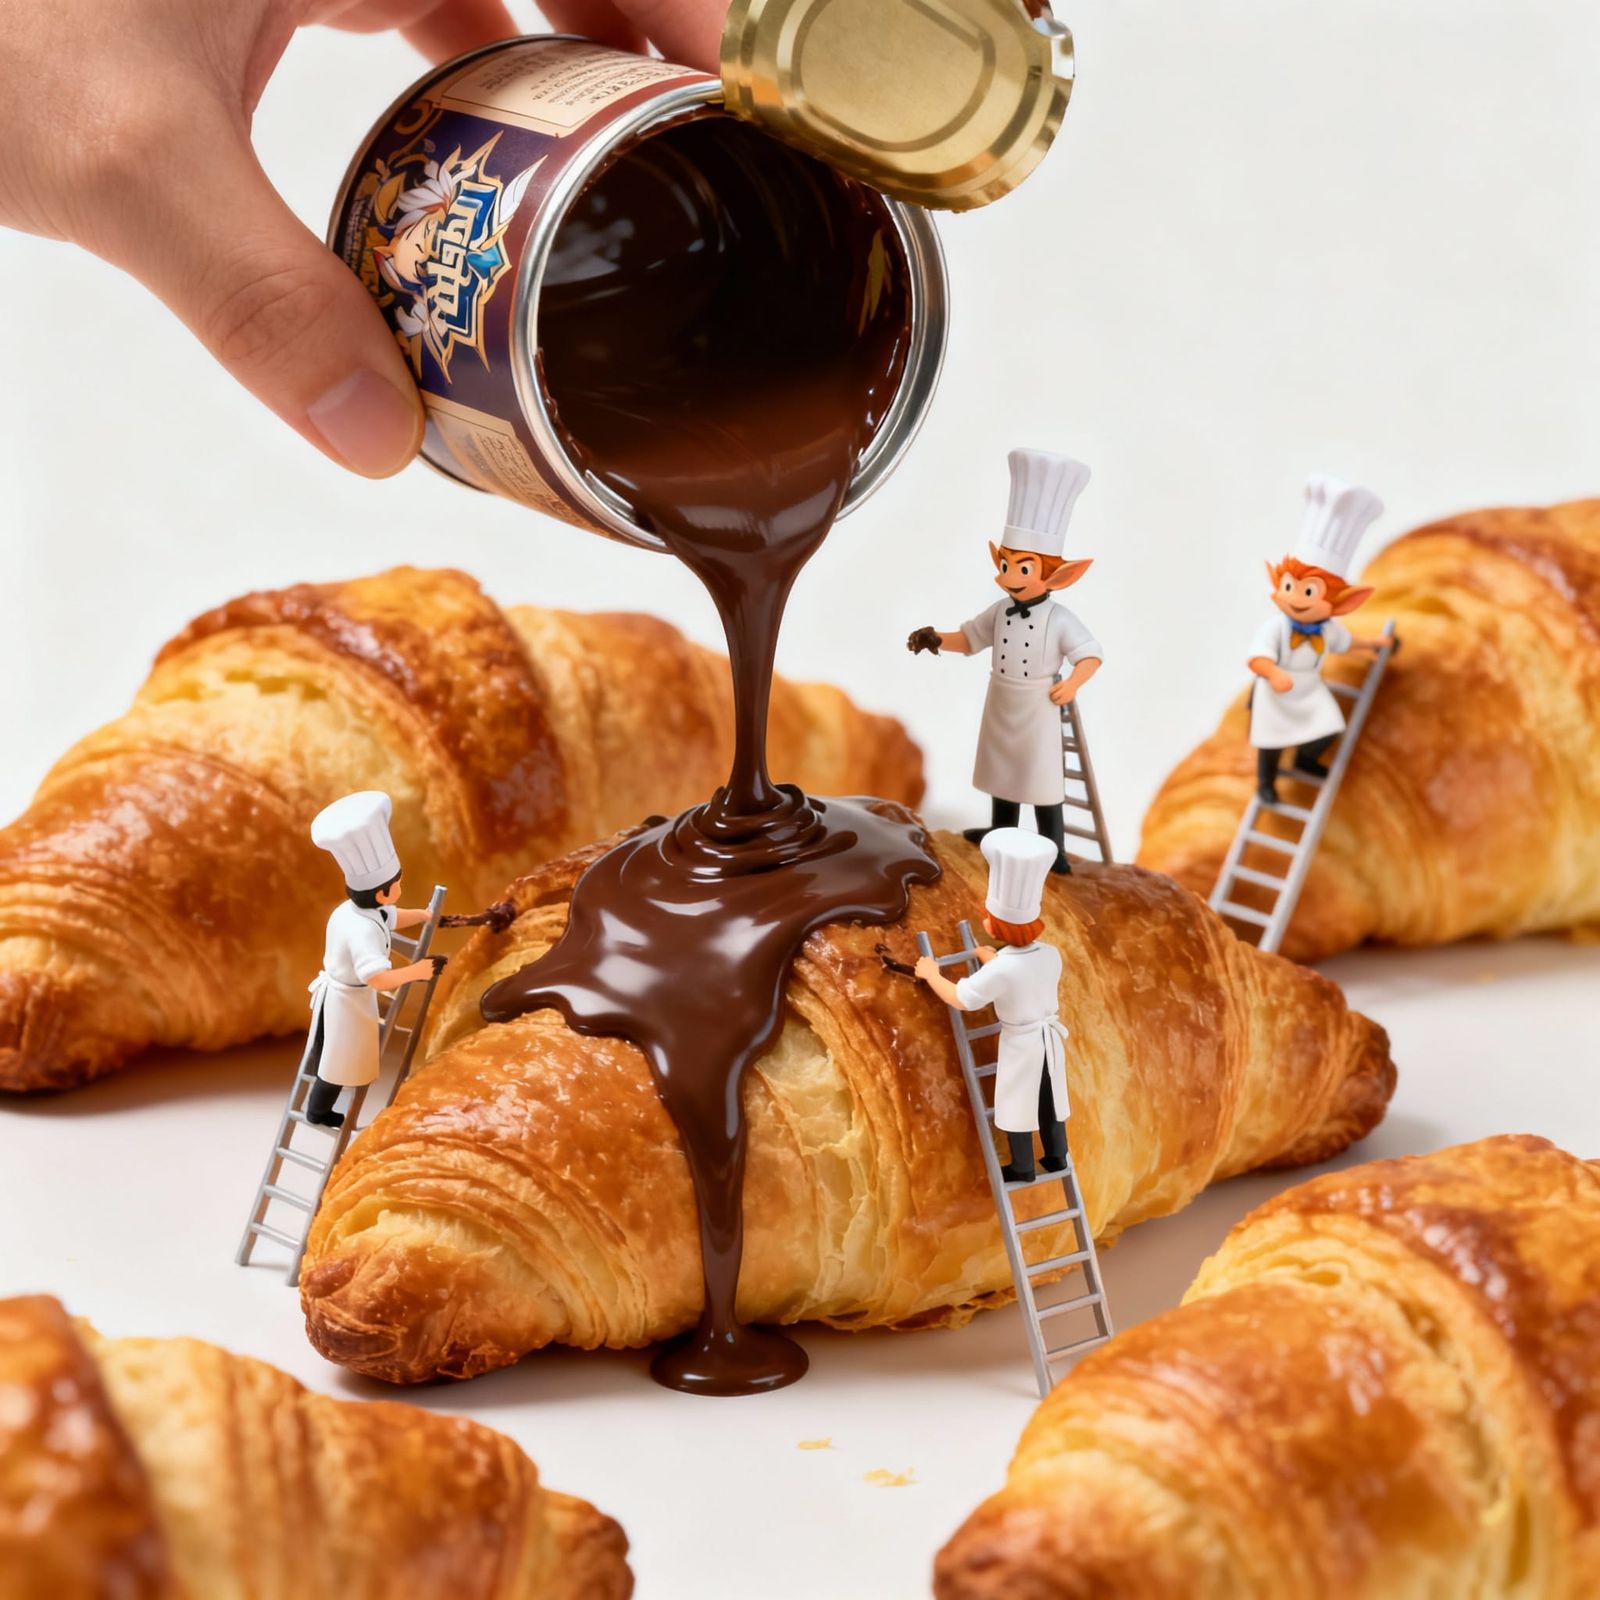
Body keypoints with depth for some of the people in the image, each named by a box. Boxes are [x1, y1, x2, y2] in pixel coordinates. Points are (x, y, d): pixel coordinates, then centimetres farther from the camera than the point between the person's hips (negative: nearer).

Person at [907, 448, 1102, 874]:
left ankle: (1053, 849, 6)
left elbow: (1091, 655, -18)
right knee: (1003, 768, 20)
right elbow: (970, 639, 6)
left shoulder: (1059, 619, -19)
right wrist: (936, 641, -9)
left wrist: (1072, 683, -32)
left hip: (1038, 711, -6)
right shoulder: (1000, 612, -4)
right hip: (1002, 707, 6)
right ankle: (1002, 832, 36)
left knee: (1042, 776, -1)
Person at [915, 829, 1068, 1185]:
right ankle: (1056, 1158, 36)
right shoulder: (1051, 955, -13)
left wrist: (931, 973, -4)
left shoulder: (998, 971, -30)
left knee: (1018, 1105, 13)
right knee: (1049, 1099, 21)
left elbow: (959, 999, -20)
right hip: (1050, 1037, 5)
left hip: (1020, 1045, -5)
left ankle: (1022, 1169, 28)